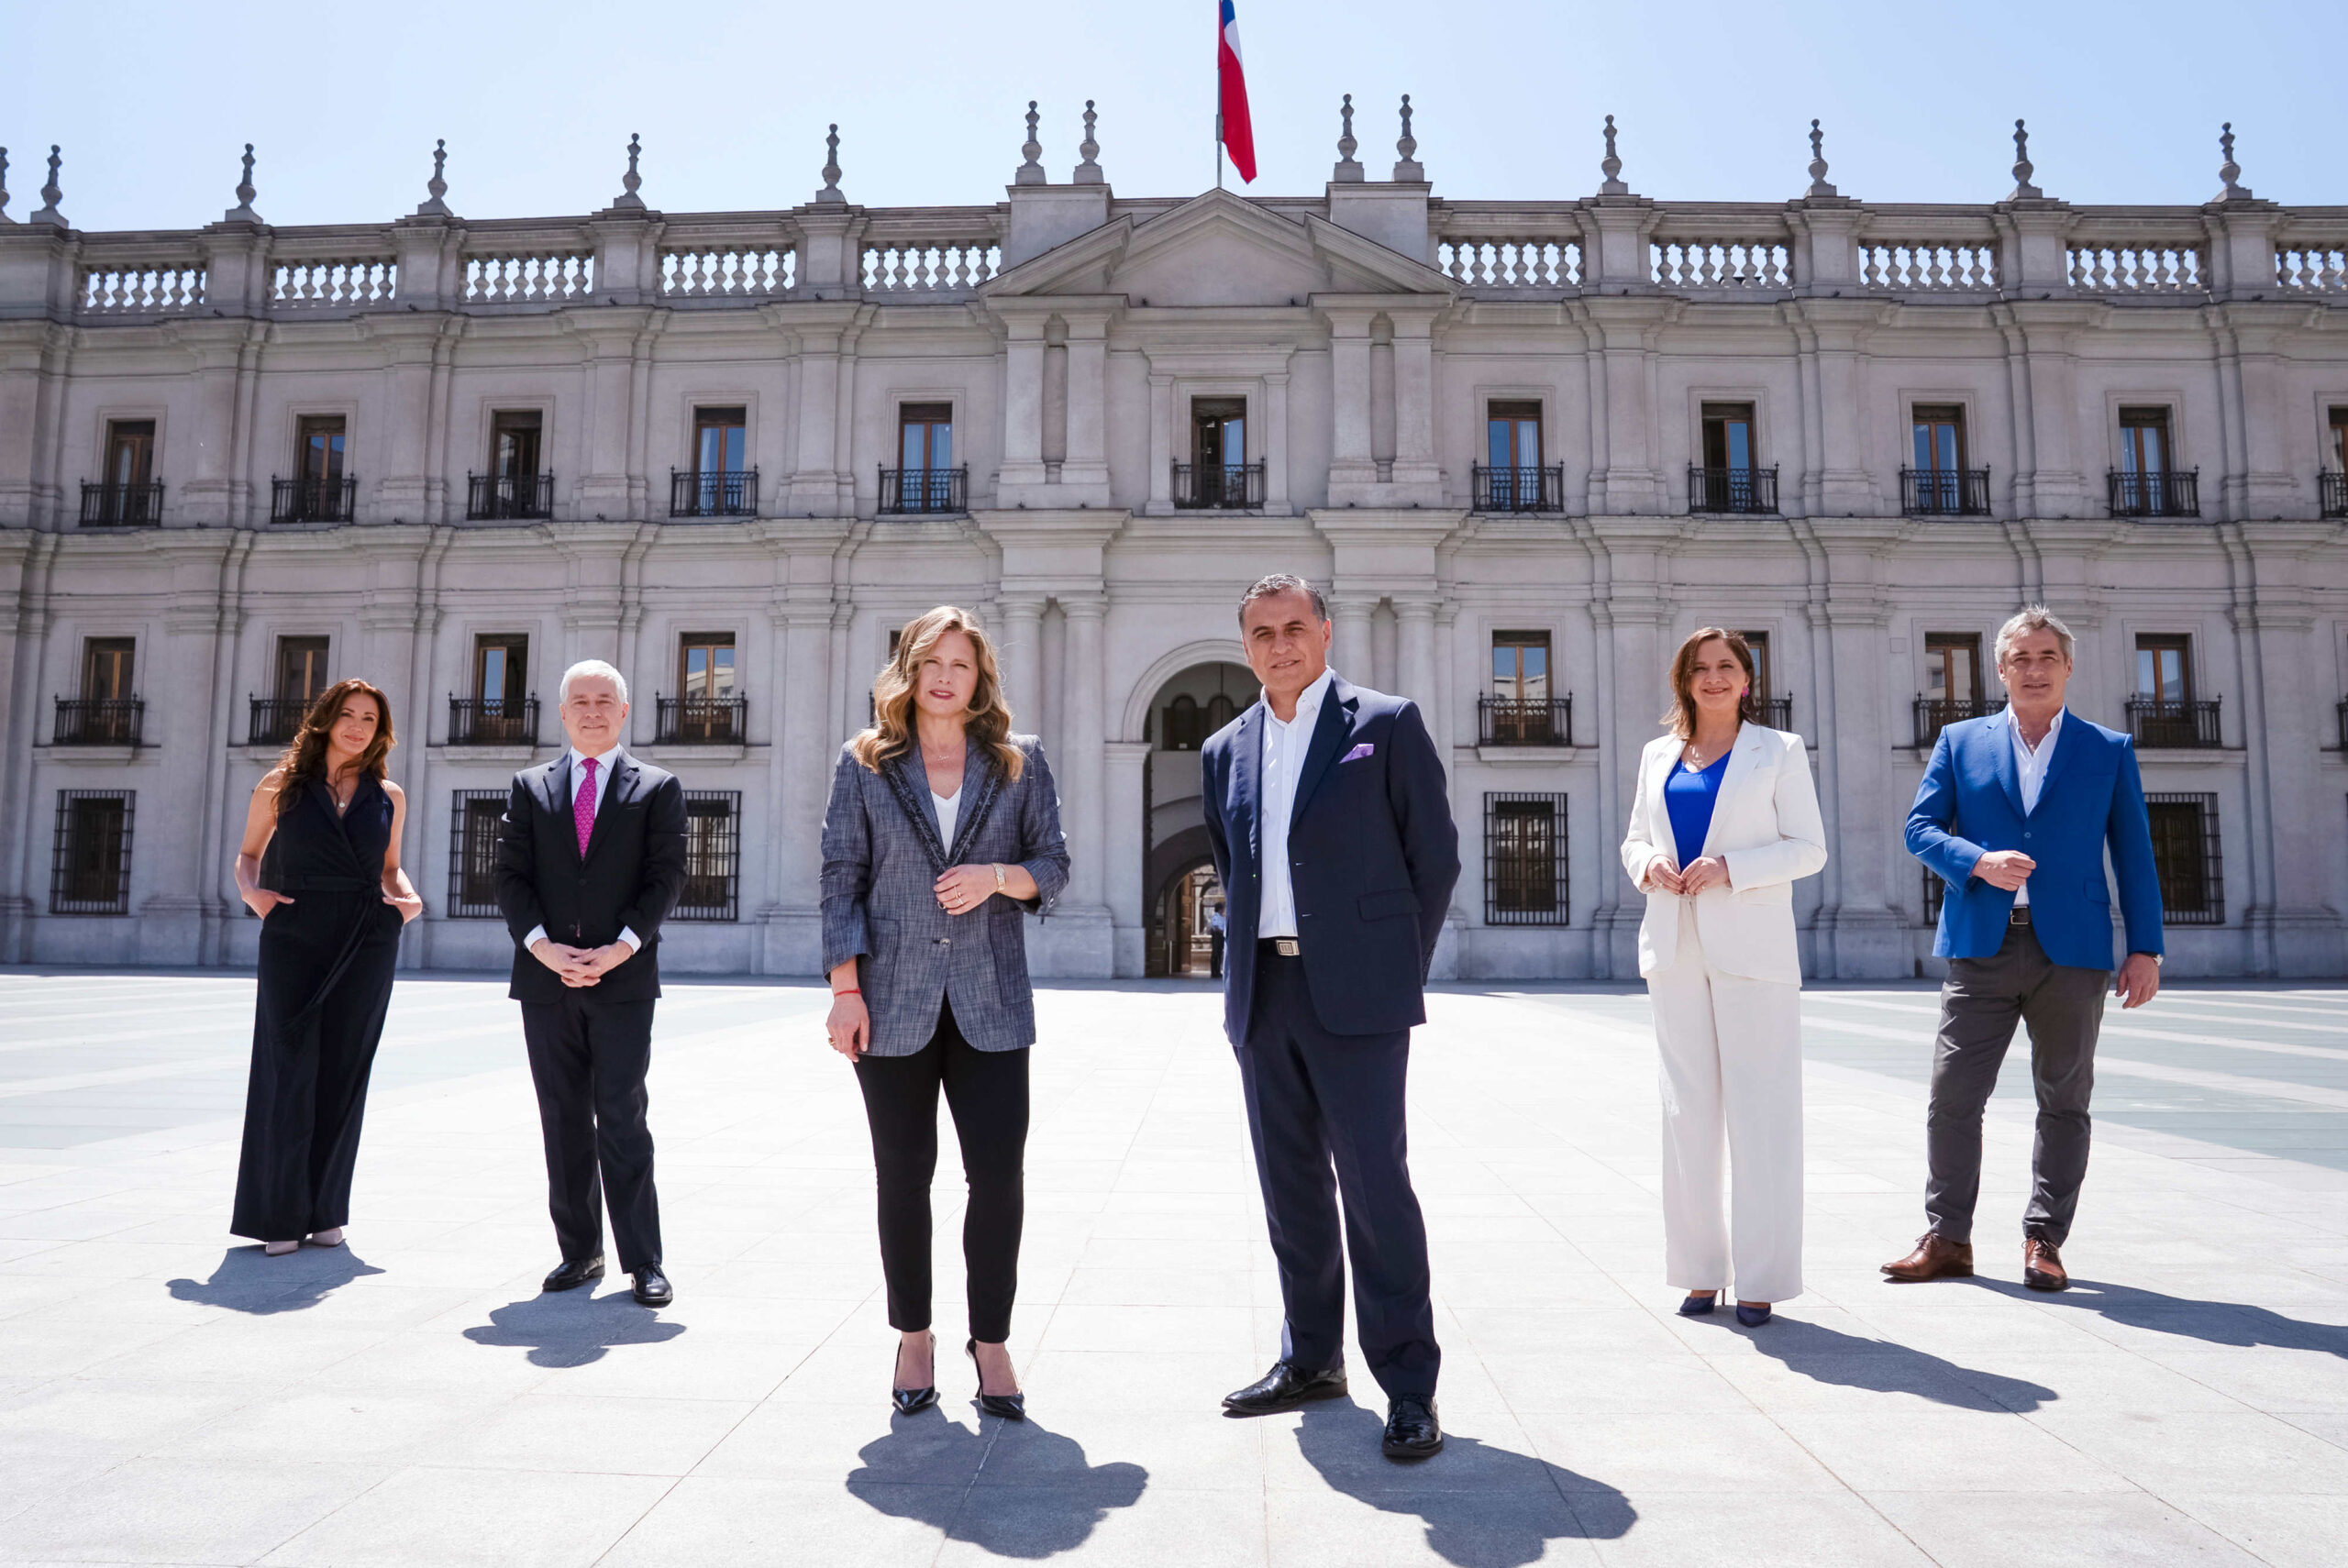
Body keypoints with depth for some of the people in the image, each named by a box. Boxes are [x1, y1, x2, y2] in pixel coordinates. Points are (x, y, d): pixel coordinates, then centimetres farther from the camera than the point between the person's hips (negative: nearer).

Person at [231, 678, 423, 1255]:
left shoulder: (388, 796, 11)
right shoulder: (282, 785, 6)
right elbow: (248, 852, 13)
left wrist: (407, 897, 1)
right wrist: (250, 891, -7)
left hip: (367, 942, 2)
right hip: (294, 939, -2)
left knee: (344, 1073, 4)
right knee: (290, 1070, -3)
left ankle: (326, 1210, 15)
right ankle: (279, 1214, 8)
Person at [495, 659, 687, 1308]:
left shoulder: (658, 788, 5)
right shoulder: (530, 787, 12)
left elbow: (667, 877, -2)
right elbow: (510, 874, 5)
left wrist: (620, 948, -14)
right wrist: (541, 945, -10)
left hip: (623, 978, -3)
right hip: (545, 979, 3)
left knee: (623, 1121, -4)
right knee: (564, 1123, 9)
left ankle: (644, 1262, 2)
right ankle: (579, 1252, 19)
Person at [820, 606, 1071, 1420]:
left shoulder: (1020, 761, 7)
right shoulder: (865, 763, 5)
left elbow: (1054, 865, 8)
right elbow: (841, 878, 2)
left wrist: (997, 876, -14)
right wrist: (845, 990, -5)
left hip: (989, 1000, 0)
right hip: (894, 1000, 0)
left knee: (999, 1173, -3)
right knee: (903, 1176, 9)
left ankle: (990, 1340, 16)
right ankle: (913, 1336, 26)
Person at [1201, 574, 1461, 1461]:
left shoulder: (1386, 725, 0)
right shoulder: (1226, 750, 14)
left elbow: (1436, 856, 1)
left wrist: (1399, 972, 1)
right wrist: (1252, 957, 11)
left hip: (1354, 993, -5)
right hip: (1263, 994, 5)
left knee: (1375, 1181, -5)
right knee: (1290, 1185, 12)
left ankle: (1409, 1384, 6)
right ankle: (1311, 1359, 25)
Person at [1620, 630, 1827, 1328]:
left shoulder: (1778, 751, 4)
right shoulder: (1658, 755, 14)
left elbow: (1809, 846, -1)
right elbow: (1634, 838, 18)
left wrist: (1731, 867, -16)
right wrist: (1647, 864, -5)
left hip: (1751, 950, -3)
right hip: (1674, 950, 4)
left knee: (1760, 1111, -3)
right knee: (1686, 1111, 6)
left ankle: (1761, 1279, 6)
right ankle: (1699, 1271, 16)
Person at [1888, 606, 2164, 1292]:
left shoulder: (2110, 750, 10)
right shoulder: (1959, 742, 10)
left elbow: (2134, 854, 7)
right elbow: (1920, 826, 4)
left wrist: (2145, 949, 0)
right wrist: (1978, 862, -15)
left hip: (2072, 950, 0)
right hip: (1980, 947, 0)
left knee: (2063, 1101, 7)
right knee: (1953, 1095, -1)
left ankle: (2045, 1242, 18)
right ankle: (1947, 1238, 10)